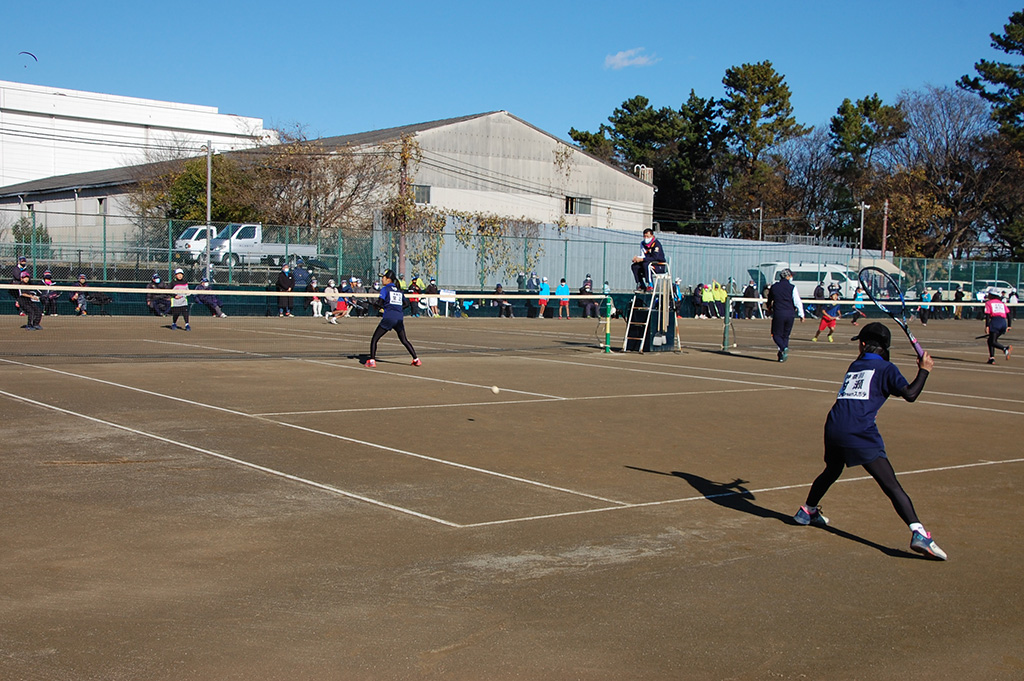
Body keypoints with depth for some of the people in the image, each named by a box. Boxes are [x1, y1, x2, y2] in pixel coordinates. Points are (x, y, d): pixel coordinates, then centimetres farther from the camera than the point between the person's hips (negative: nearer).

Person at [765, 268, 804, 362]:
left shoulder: (774, 287, 5)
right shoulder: (792, 288, -3)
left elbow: (769, 301, 20)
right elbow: (798, 302, -7)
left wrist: (770, 308, 41)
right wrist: (801, 315, 1)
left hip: (778, 313, 0)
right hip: (790, 314, 0)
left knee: (776, 335, 5)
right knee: (786, 335, 12)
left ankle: (784, 348, -23)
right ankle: (782, 356, 7)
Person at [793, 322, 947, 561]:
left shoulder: (854, 366, 22)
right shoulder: (885, 368, 6)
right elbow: (909, 394, -5)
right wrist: (924, 370, 8)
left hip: (833, 428, 6)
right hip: (860, 434, -6)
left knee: (832, 471, 32)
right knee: (892, 486, -10)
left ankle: (807, 511, 47)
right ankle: (918, 533, -21)